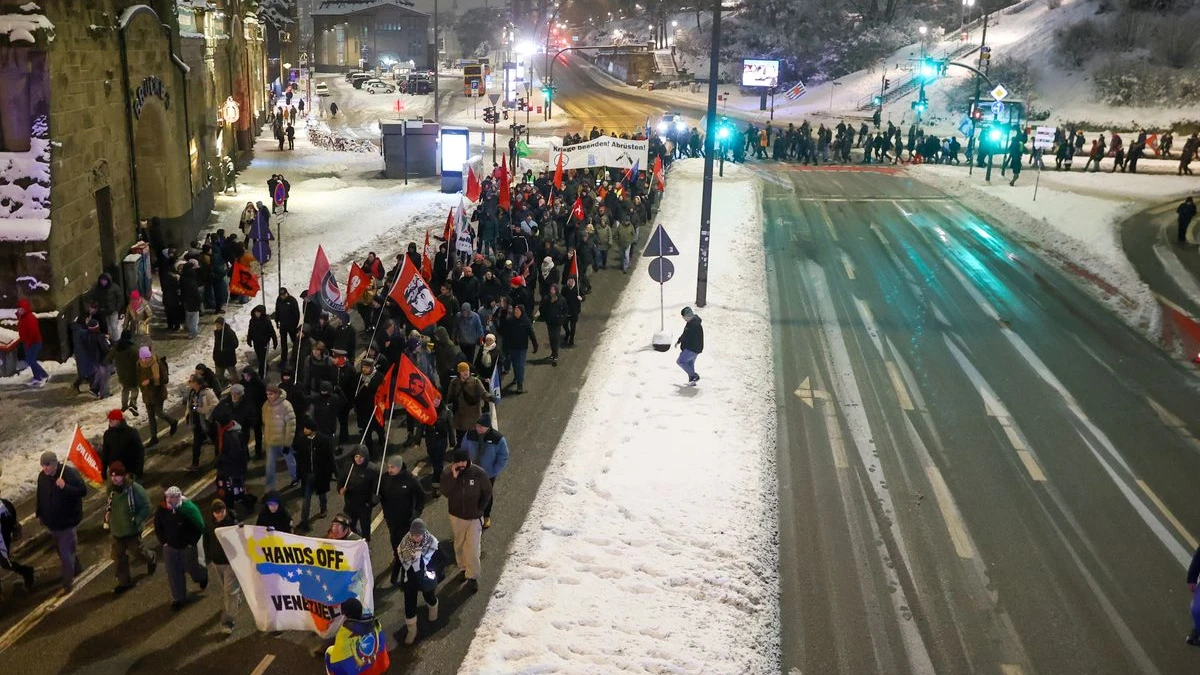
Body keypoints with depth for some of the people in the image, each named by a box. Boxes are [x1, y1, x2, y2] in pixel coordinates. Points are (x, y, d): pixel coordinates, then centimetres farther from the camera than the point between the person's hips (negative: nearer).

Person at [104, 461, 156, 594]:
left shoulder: (134, 489, -24)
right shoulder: (112, 489, -4)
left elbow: (146, 507, -18)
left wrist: (136, 521, -23)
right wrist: (107, 520, 3)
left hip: (132, 530, -5)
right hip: (116, 530, 5)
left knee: (137, 552, 12)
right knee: (119, 557, 11)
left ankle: (152, 559, 45)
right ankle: (124, 581, 27)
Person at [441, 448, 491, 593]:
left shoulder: (479, 473, -17)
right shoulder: (448, 473, -13)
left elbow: (487, 492, -4)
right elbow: (445, 492, -23)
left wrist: (479, 509, -8)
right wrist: (454, 477, -33)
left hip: (474, 517, -2)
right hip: (456, 516, 2)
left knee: (473, 548, -4)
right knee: (459, 545, 19)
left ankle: (472, 577, 7)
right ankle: (464, 567, 40)